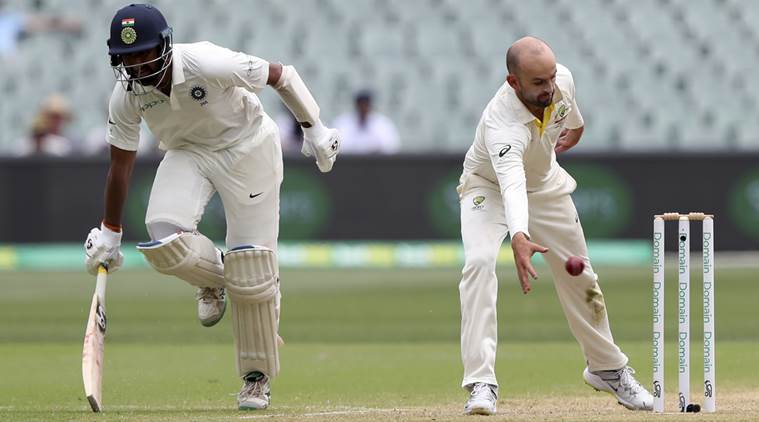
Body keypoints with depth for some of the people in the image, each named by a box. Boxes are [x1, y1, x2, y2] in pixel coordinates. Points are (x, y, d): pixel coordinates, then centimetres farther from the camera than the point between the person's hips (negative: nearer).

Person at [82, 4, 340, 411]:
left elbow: (282, 75, -16)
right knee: (164, 239, -24)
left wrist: (314, 130, -5)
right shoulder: (125, 96, -18)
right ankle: (213, 276, 13)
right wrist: (109, 233, 4)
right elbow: (120, 164, -2)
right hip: (187, 154, 4)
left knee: (251, 269, -7)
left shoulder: (210, 64, -32)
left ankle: (257, 377, 12)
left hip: (247, 145, -4)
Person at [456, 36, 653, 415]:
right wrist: (519, 238, -74)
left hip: (545, 184, 5)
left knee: (579, 275, 11)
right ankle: (481, 384, -29)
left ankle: (608, 369, 32)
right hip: (489, 186, -5)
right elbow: (511, 184, -59)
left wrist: (575, 125, 24)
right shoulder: (502, 124, -43)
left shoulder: (562, 79, -25)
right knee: (480, 261, -29)